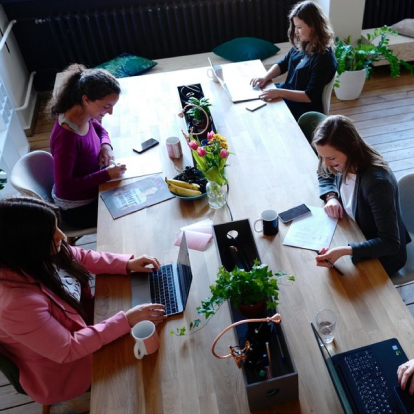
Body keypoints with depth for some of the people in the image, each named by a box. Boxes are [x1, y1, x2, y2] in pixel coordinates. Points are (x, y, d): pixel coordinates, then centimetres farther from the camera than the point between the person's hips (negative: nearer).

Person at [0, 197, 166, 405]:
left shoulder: (31, 257, -17)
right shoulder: (18, 303, -40)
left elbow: (82, 257, 0)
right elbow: (68, 349, -31)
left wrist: (127, 264, -11)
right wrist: (126, 320, -32)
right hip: (62, 367, -6)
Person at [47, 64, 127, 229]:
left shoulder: (84, 115, -11)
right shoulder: (66, 137, -35)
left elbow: (100, 129, 13)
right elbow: (63, 188, -31)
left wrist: (106, 145, -9)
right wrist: (106, 174, -31)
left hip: (92, 191, 8)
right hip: (78, 208, -8)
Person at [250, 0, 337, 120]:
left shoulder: (324, 58, -24)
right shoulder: (301, 45, 0)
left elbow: (310, 96, -25)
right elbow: (282, 64, 11)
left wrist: (279, 92, -32)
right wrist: (265, 78, -8)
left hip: (304, 109, -8)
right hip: (287, 92, 8)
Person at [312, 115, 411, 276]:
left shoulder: (377, 182, -36)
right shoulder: (345, 163, -15)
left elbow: (391, 244, -33)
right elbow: (324, 175, 10)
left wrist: (344, 251, -46)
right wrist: (331, 197, -11)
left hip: (382, 255, -6)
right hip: (357, 235, 6)